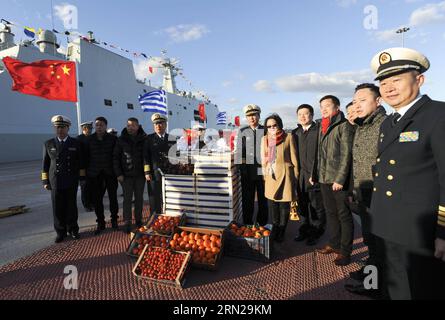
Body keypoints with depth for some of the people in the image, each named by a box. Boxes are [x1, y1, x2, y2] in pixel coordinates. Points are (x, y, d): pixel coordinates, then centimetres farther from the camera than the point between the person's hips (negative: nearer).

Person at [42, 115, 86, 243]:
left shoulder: (76, 143, 1)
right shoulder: (48, 144, 3)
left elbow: (81, 162, 4)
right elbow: (45, 164, 6)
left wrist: (82, 178, 1)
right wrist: (45, 181, 3)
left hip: (71, 181, -1)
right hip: (55, 182, 1)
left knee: (71, 206, 7)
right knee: (58, 208, 5)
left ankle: (73, 229, 21)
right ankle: (61, 232, 19)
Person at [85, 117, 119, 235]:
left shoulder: (113, 139, -2)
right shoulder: (89, 140, 2)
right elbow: (86, 157, 5)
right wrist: (86, 172, 1)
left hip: (110, 173, -1)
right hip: (95, 174, 1)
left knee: (113, 197, 7)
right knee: (97, 199, 5)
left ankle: (114, 219, 25)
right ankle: (100, 223, 19)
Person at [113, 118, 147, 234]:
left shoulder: (143, 140, 1)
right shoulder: (121, 140, 0)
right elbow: (115, 157, 1)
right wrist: (118, 173, -5)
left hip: (140, 175, 1)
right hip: (126, 175, -1)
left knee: (139, 198, 11)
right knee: (127, 199, 4)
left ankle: (138, 221, 24)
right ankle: (127, 223, 12)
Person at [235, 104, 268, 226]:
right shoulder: (242, 132, 6)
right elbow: (239, 152, 5)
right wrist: (240, 168, -2)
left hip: (262, 171, 0)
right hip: (247, 172, 1)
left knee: (263, 200, 11)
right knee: (247, 200, 9)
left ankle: (262, 224, 26)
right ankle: (247, 225, 23)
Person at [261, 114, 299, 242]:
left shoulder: (288, 137, -3)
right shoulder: (264, 139, 8)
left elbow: (294, 158, -1)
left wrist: (295, 177, -1)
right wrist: (264, 175, 11)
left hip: (285, 174, -3)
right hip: (270, 176, 4)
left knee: (284, 205, 3)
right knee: (272, 204, 9)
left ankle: (281, 232, 21)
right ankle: (275, 230, 28)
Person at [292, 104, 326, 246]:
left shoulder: (319, 130, -5)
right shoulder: (295, 132, 13)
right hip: (300, 175, 5)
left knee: (316, 206, 4)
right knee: (302, 205, 13)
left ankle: (316, 233, 20)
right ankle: (304, 230, 28)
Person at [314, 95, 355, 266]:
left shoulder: (344, 125, -8)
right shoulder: (322, 128, 15)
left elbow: (346, 154, -14)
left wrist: (340, 179, -18)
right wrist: (315, 174, 12)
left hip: (339, 180, -7)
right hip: (324, 179, 7)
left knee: (344, 215, 4)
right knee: (330, 213, 16)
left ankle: (345, 251, 15)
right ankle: (334, 244, 29)